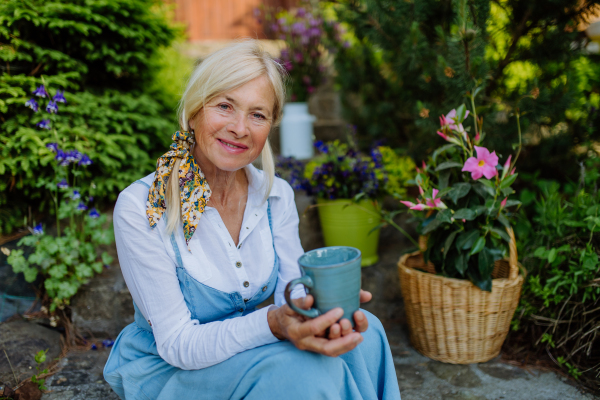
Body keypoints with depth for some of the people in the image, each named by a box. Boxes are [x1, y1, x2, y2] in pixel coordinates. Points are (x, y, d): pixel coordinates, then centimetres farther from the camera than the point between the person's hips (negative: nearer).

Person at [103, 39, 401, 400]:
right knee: (301, 368, -31)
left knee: (363, 335, -20)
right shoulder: (140, 208, -21)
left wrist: (324, 312, -32)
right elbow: (177, 343, -21)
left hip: (250, 353, 5)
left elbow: (294, 292, -7)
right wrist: (273, 323, -39)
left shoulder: (277, 195, -5)